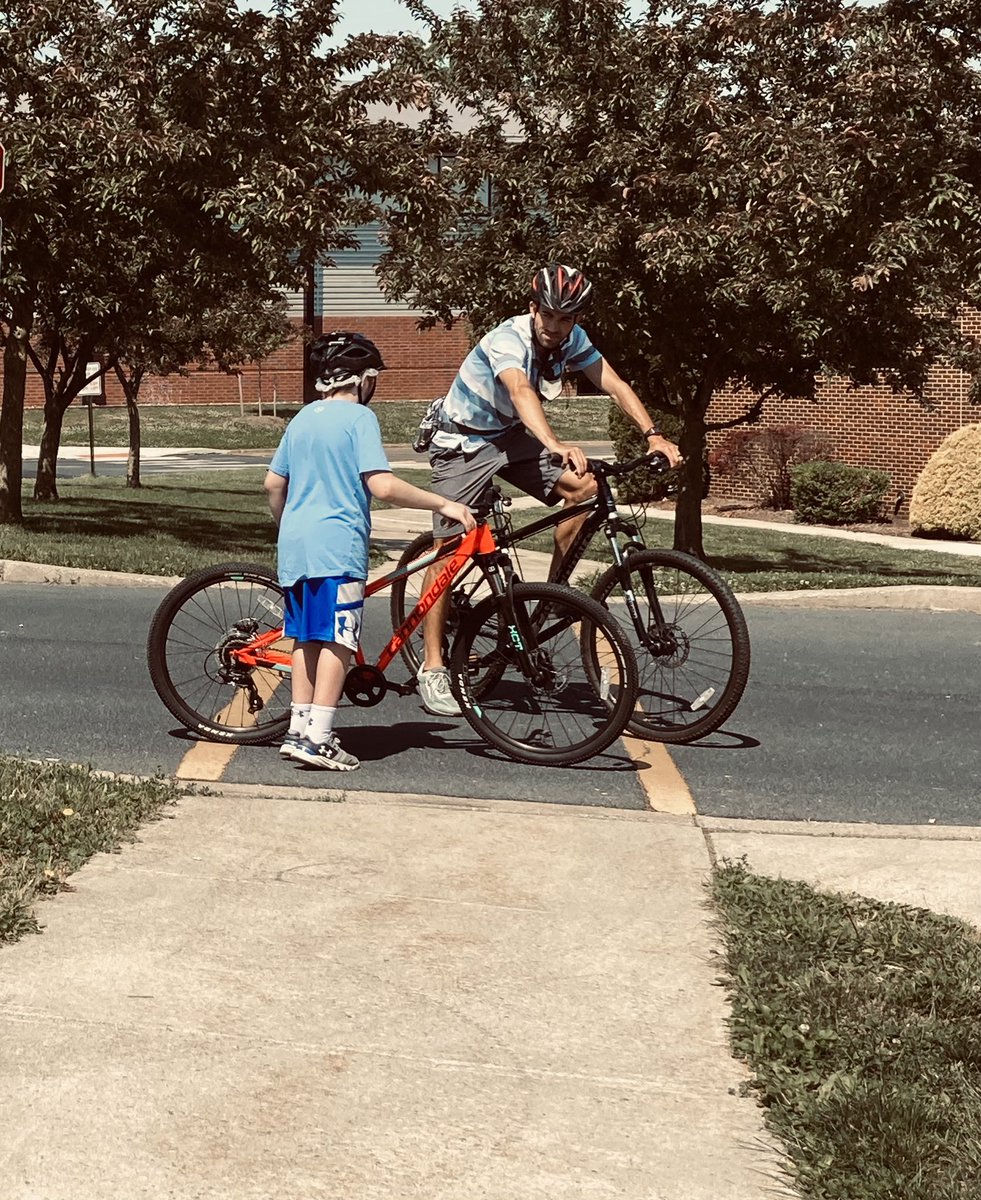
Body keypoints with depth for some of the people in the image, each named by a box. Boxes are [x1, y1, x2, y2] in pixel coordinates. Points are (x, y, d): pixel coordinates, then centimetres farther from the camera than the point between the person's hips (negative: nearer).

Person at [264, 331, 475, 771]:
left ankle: (298, 729, 15)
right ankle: (318, 738, -9)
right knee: (337, 640, -5)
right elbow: (383, 485, -17)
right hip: (337, 543, -7)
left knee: (306, 638, 13)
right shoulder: (359, 417, -6)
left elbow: (273, 484, 19)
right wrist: (444, 505, -13)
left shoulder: (302, 418, 16)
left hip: (294, 543, 8)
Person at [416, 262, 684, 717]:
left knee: (583, 488, -16)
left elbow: (614, 385, -12)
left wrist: (653, 435, -28)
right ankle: (432, 669, -9)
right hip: (463, 443, -6)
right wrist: (556, 446, -65)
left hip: (511, 436, 6)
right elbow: (521, 392, -48)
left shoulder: (572, 339, -10)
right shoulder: (508, 339, -30)